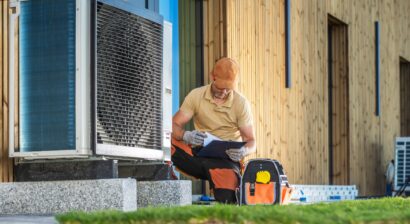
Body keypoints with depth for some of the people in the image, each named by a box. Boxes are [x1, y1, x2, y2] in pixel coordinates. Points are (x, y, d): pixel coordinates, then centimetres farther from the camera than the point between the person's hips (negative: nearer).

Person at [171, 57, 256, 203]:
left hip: (228, 157, -2)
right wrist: (186, 135, -26)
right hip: (200, 153, 2)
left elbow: (251, 141, 2)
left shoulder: (241, 103, -1)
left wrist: (243, 151, -24)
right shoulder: (196, 96, 1)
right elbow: (174, 126, -2)